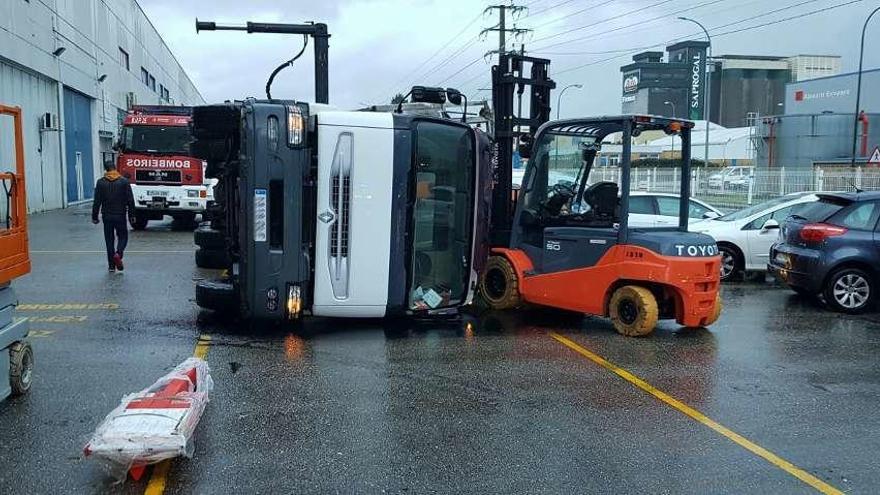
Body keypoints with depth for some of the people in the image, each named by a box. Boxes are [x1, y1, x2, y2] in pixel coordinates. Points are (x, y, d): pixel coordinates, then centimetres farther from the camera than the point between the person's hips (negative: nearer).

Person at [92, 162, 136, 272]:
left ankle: (111, 265, 10)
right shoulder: (124, 181, -5)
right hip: (120, 216, -1)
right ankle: (118, 254, -16)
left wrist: (94, 217, 6)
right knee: (123, 236, 12)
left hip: (107, 216, 1)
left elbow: (97, 201, -2)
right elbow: (130, 200, -5)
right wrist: (131, 215, 4)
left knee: (109, 239, 9)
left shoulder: (101, 182, -2)